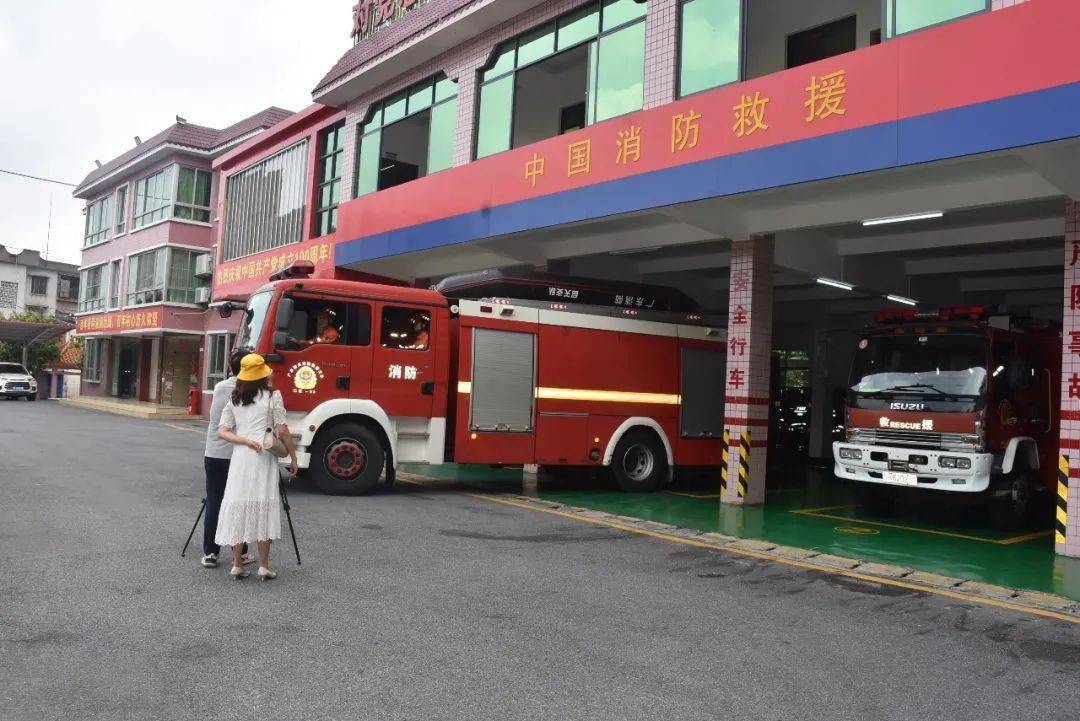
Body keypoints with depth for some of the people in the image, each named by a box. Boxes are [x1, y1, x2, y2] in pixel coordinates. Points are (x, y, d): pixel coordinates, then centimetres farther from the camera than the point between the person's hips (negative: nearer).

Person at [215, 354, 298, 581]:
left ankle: (237, 565, 11)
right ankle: (264, 566, 3)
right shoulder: (273, 396, -1)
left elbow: (222, 431, 3)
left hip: (239, 457, 3)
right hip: (264, 459, -3)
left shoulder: (234, 400, 12)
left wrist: (246, 441, -4)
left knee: (238, 507, 7)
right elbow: (282, 431, -4)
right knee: (263, 508, 1)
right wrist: (293, 457, 3)